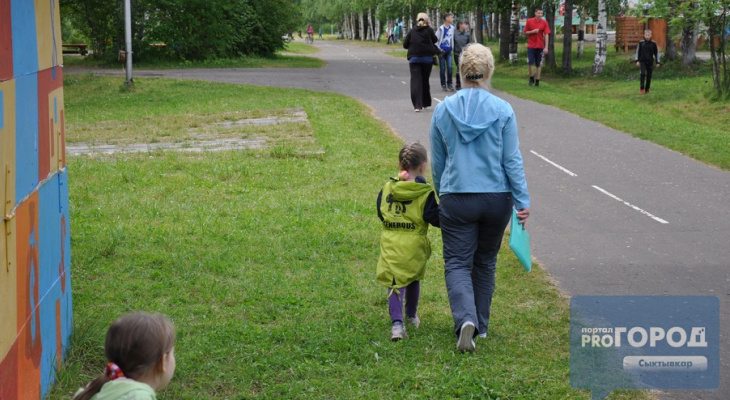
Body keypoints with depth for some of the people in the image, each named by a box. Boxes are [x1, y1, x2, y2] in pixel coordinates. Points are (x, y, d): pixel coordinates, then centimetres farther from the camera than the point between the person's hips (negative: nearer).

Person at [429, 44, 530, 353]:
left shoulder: (443, 110, -1)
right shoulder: (503, 110, -6)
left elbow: (437, 163, 8)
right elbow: (512, 160, -5)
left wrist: (442, 196, 21)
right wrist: (522, 201, 0)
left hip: (456, 199, -1)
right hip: (497, 199, 1)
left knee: (457, 263, 2)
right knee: (485, 262, 18)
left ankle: (466, 319, -22)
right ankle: (481, 324, 26)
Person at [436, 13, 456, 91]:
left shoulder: (452, 28, 5)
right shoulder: (441, 28, -9)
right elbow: (435, 39, -8)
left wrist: (452, 48, 7)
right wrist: (439, 49, -8)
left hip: (449, 51, 4)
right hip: (442, 51, -4)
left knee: (450, 67, -5)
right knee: (442, 68, 2)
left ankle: (450, 84, 7)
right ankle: (443, 85, 10)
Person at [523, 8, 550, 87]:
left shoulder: (544, 23, -1)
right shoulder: (529, 21, 1)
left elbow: (546, 35, -5)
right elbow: (525, 32, 6)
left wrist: (546, 47, -12)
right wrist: (533, 31, -14)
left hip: (540, 46, 0)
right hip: (531, 46, 0)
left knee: (538, 64, 3)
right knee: (530, 63, -7)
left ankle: (537, 80, 9)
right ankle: (531, 79, 10)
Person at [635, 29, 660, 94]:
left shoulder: (653, 43, 1)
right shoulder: (641, 43, -1)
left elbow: (656, 53, 8)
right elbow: (638, 52, 6)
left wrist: (657, 62, 7)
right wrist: (637, 61, 1)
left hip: (650, 62, 1)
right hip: (643, 61, -1)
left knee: (649, 76, 2)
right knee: (643, 73, -17)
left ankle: (647, 89, 12)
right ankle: (641, 88, -8)